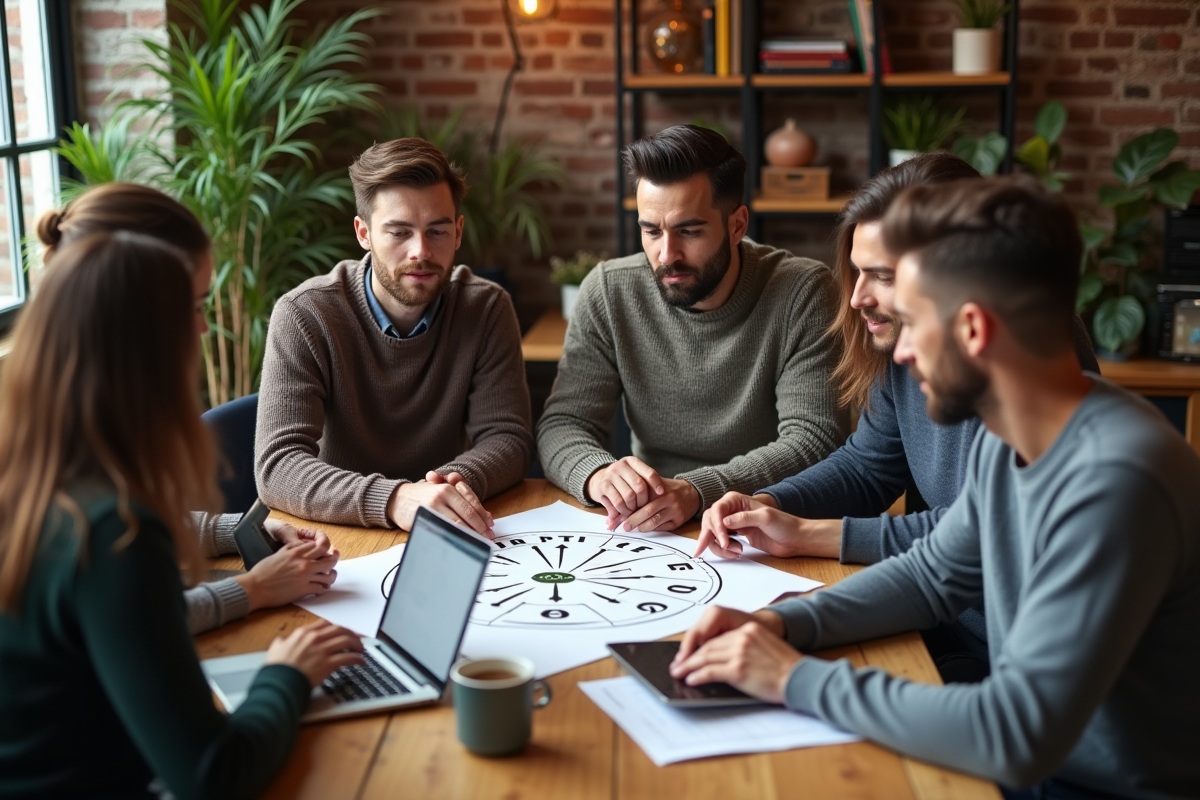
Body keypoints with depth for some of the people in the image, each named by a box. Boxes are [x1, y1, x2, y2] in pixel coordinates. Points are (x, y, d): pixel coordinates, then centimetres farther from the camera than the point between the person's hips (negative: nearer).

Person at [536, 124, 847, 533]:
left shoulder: (802, 292, -10)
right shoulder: (608, 292, -3)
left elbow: (815, 439, -16)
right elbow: (562, 424, -3)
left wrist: (697, 491, -31)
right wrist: (597, 473, -27)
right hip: (648, 532, 1)